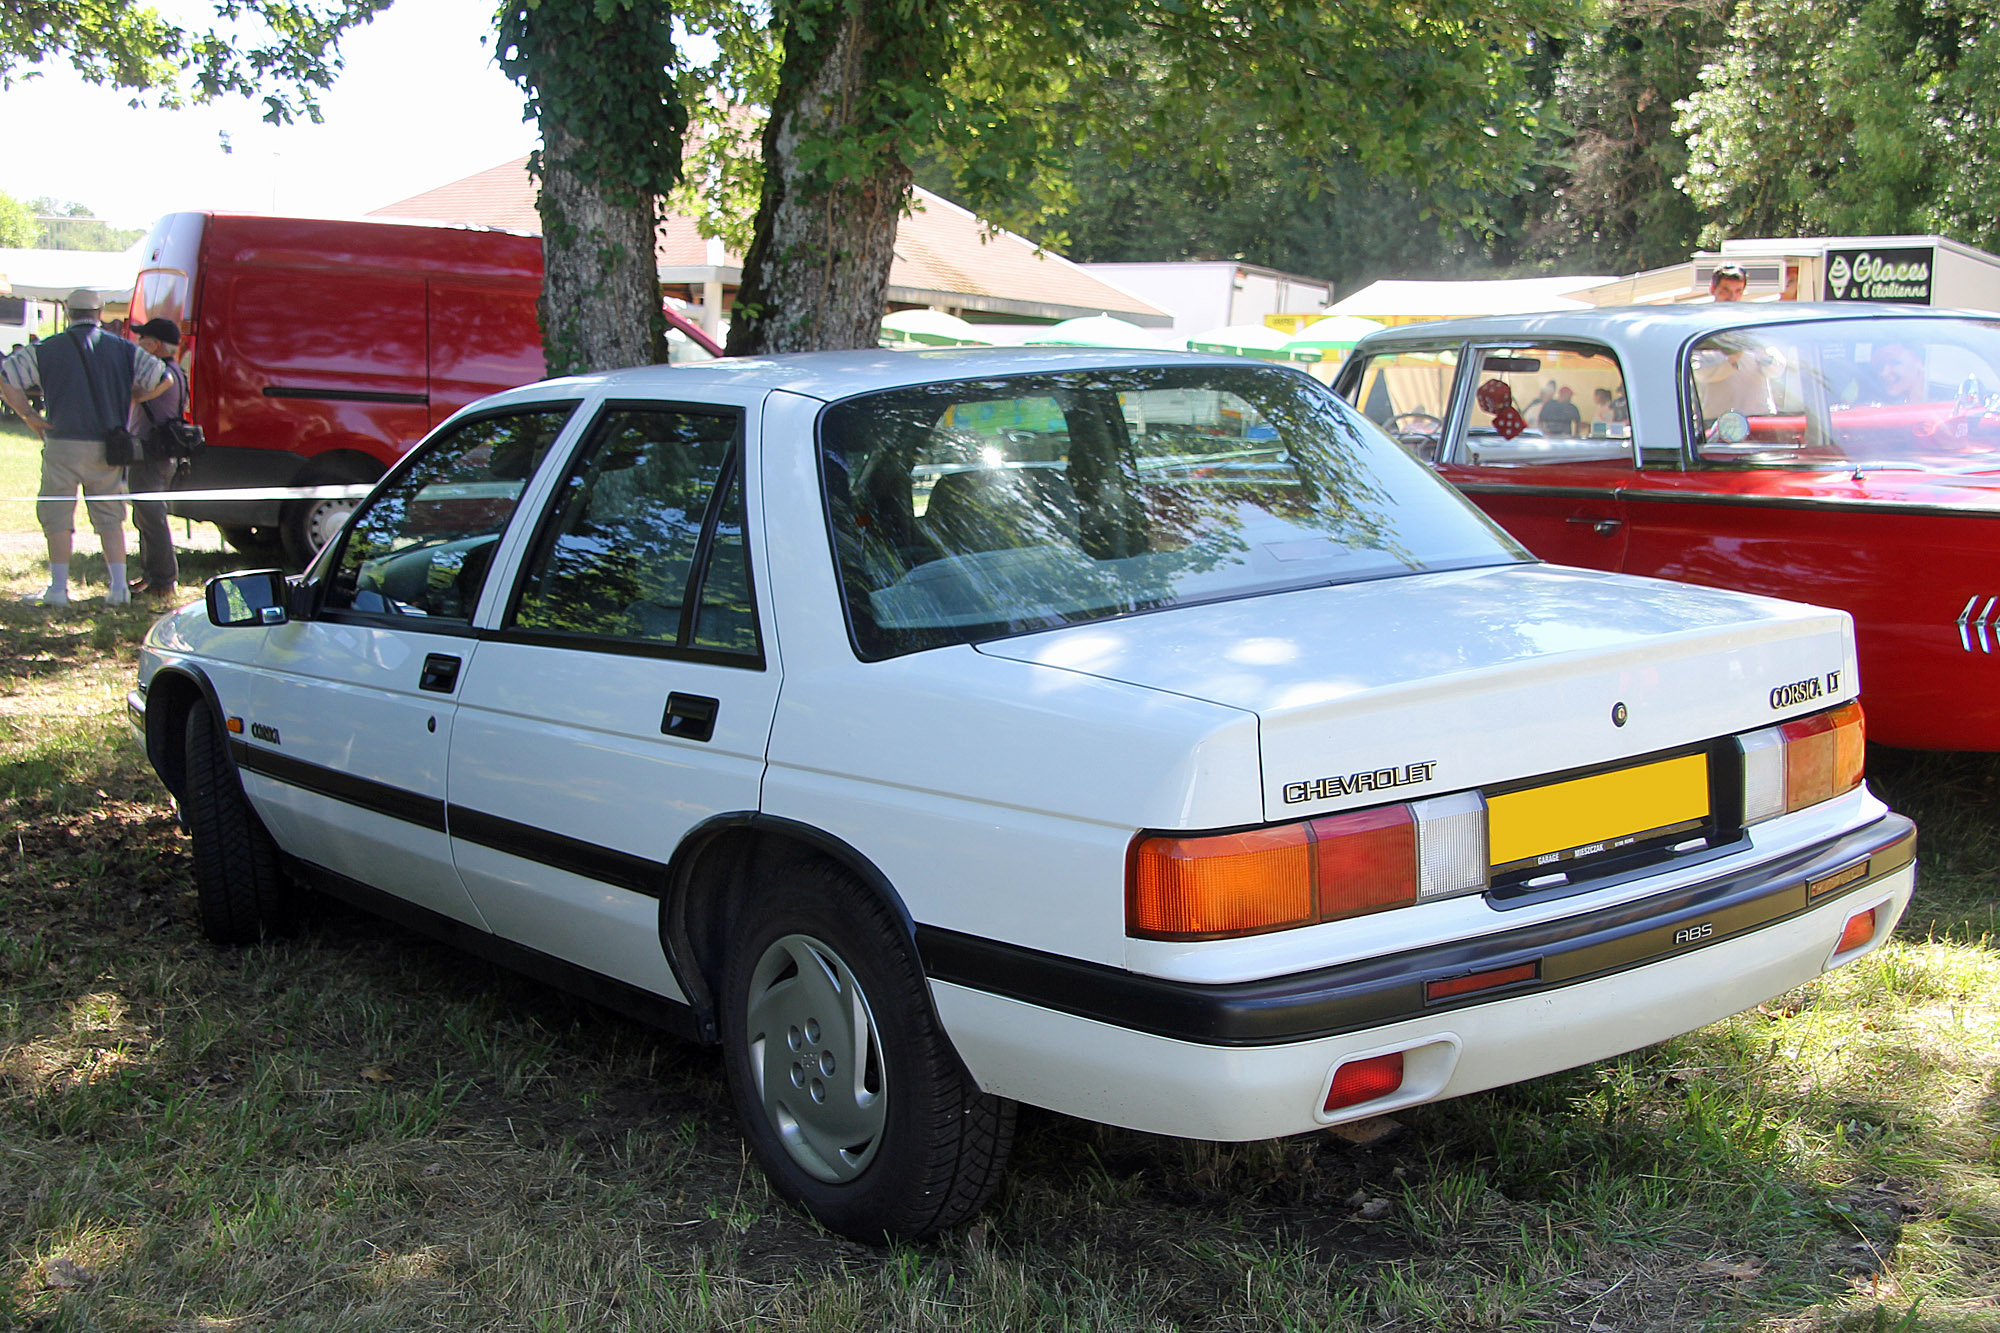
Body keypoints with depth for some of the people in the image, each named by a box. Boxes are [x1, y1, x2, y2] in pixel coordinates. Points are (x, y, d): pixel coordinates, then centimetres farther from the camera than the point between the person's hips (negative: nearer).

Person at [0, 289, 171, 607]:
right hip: (107, 448, 2)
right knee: (110, 518, 10)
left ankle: (58, 588, 3)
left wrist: (30, 417, 2)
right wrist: (128, 398, 15)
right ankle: (118, 586, 3)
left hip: (63, 444, -2)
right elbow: (161, 379, 1)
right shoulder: (123, 349, 4)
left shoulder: (46, 350, 2)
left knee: (57, 516, 6)